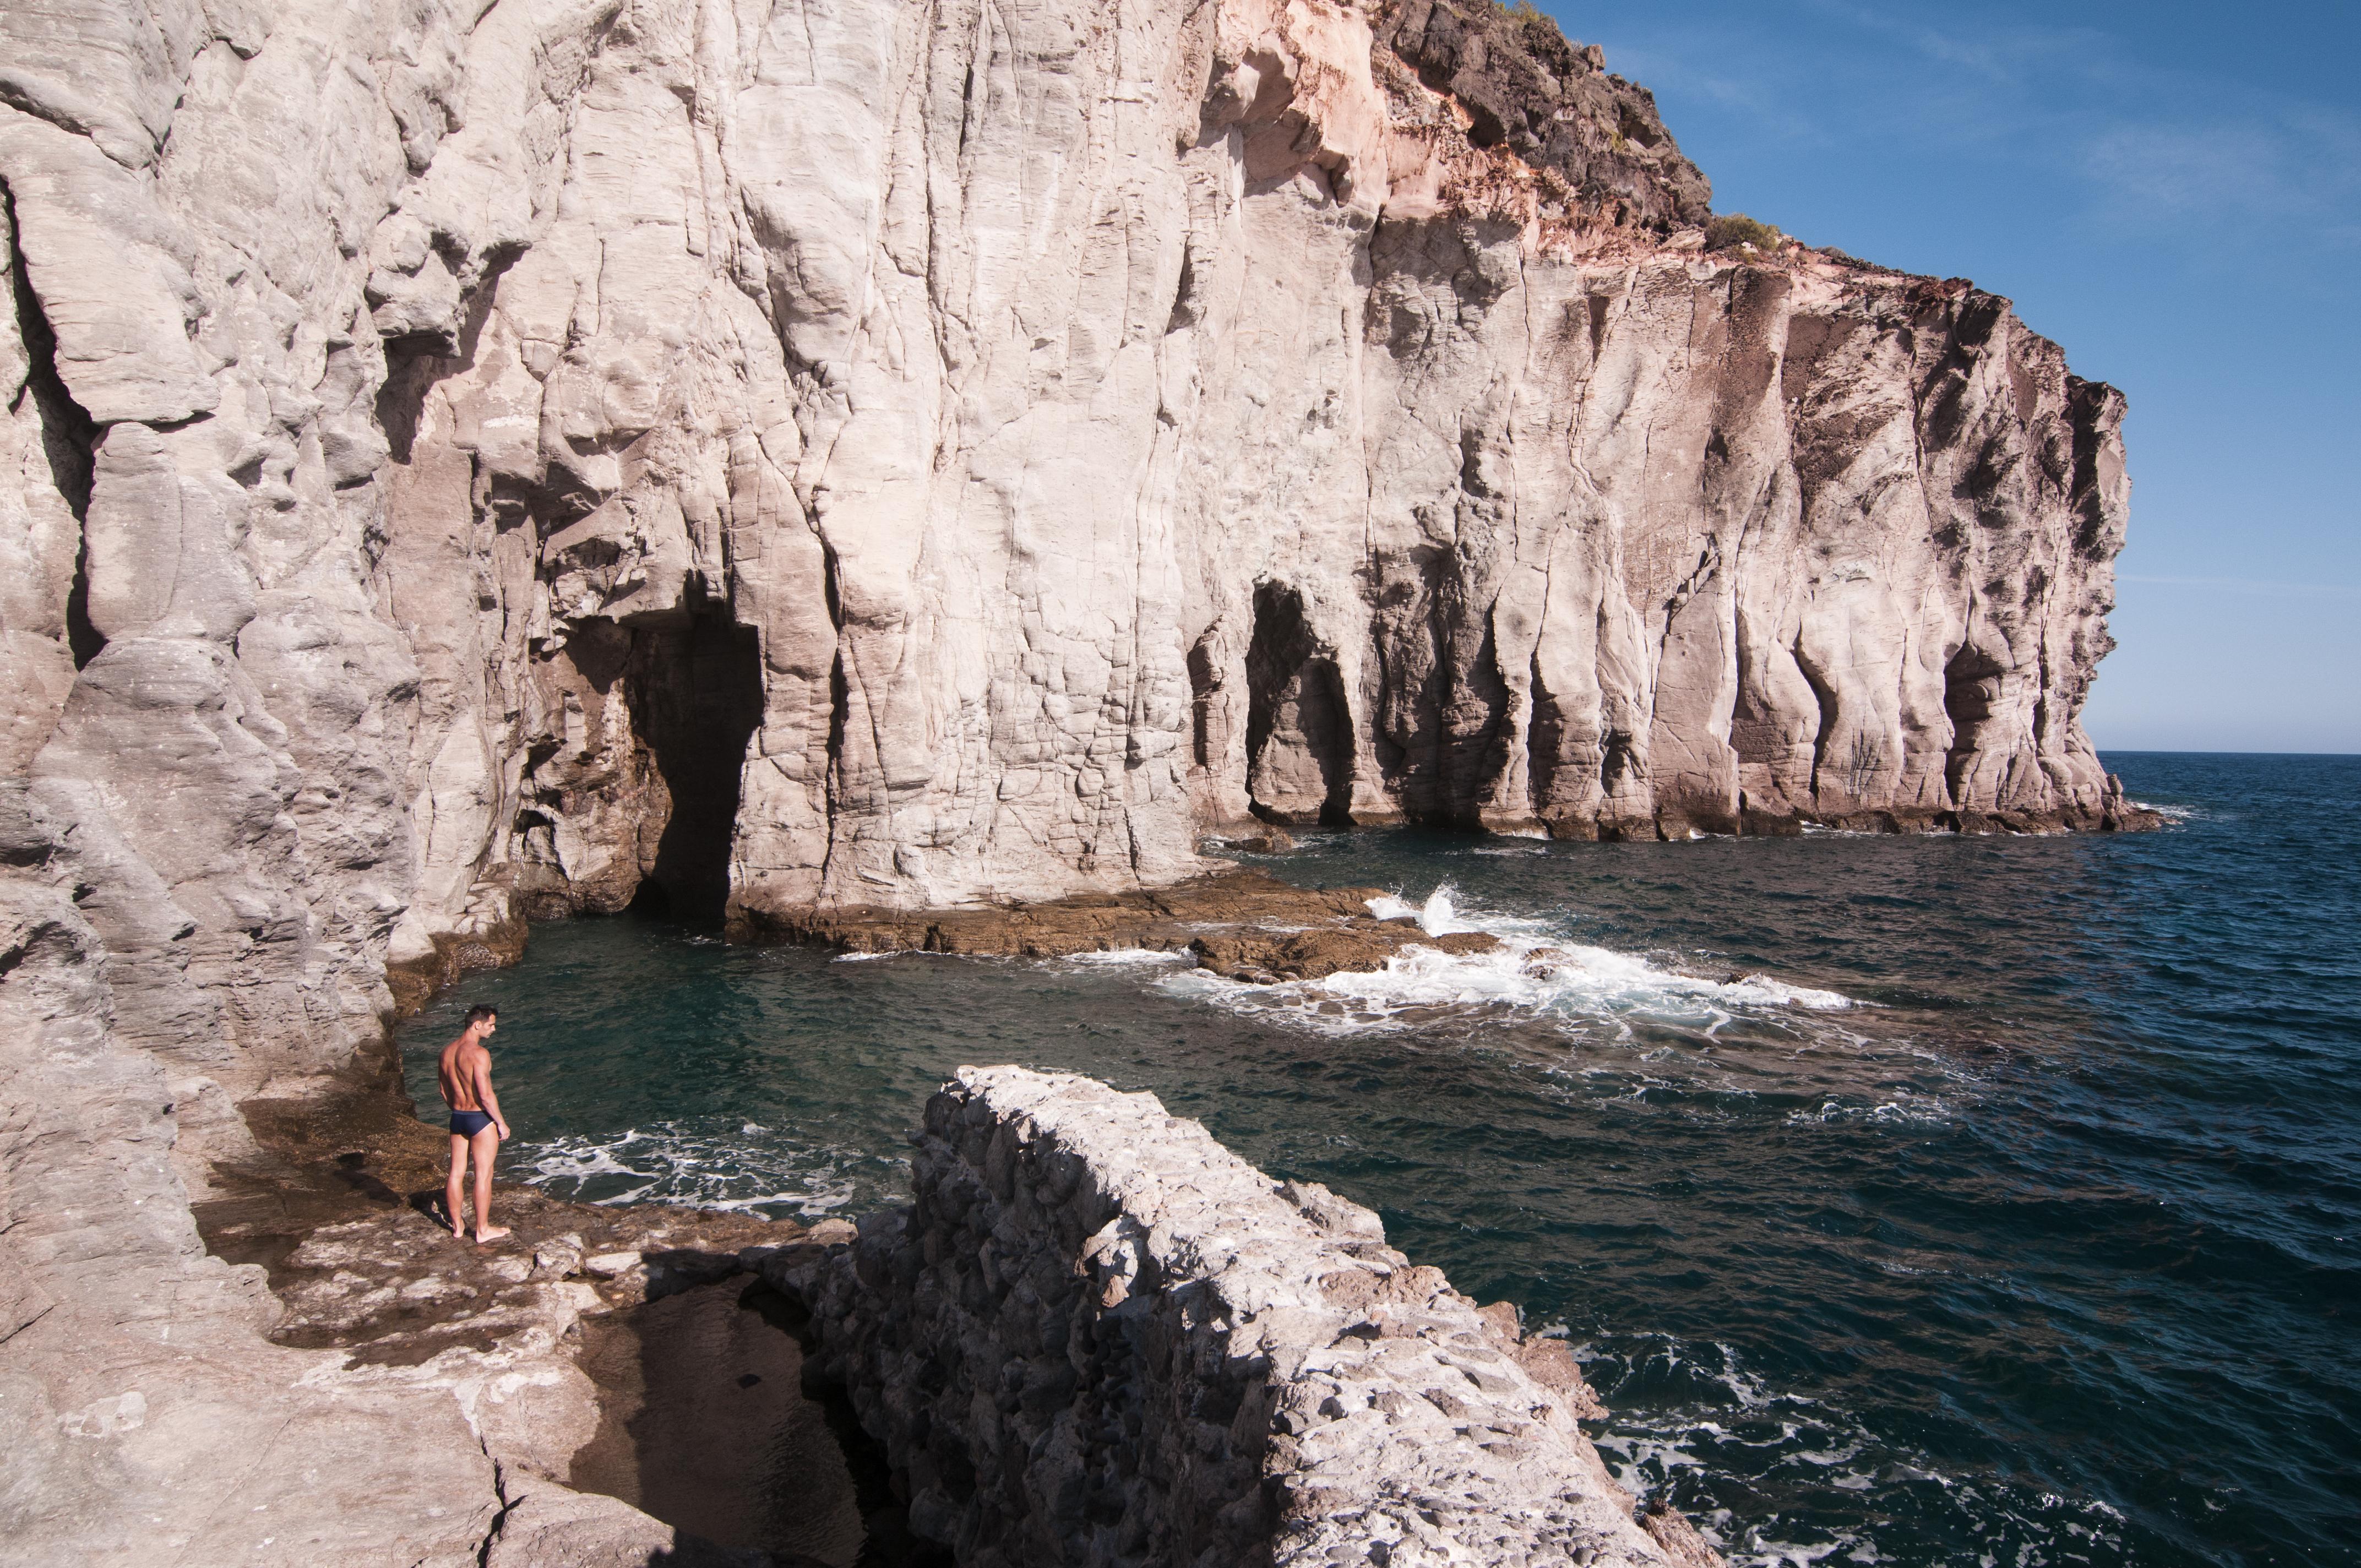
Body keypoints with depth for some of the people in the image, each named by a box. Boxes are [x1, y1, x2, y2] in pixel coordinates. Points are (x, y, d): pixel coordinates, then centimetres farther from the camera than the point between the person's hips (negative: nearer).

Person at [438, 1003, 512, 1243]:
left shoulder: (447, 1052, 4)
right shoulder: (478, 1053, -21)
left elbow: (445, 1092, 13)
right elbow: (486, 1095, -22)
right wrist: (501, 1123, -11)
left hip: (458, 1117, 8)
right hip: (481, 1118, -8)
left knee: (456, 1173, 15)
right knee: (484, 1175, 3)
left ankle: (457, 1226, 28)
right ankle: (483, 1230, 11)